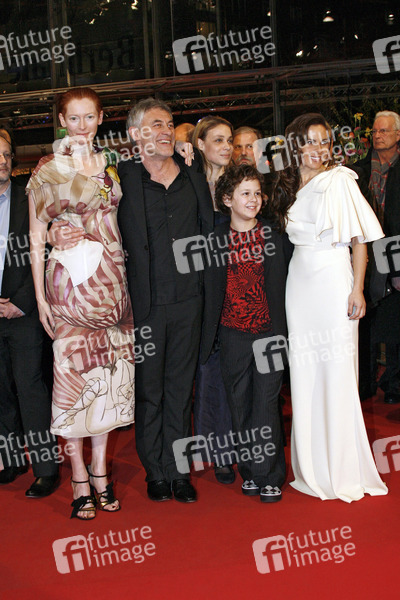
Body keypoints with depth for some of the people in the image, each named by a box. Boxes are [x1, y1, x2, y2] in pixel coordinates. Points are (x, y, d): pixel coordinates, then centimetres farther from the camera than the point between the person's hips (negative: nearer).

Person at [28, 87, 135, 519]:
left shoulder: (111, 163, 11)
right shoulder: (48, 169, 0)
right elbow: (36, 236, -1)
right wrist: (40, 295, -6)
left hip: (112, 280, 4)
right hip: (70, 279, -4)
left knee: (108, 374, 6)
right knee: (73, 371, -2)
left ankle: (100, 472, 19)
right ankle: (80, 480, 10)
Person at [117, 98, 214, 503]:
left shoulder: (194, 179, 9)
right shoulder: (122, 178, -3)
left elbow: (210, 232, 15)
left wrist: (205, 285, 9)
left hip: (188, 300, 3)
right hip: (145, 302, -3)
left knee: (180, 387, 11)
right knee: (149, 389, 7)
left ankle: (178, 470, 23)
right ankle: (155, 472, 23)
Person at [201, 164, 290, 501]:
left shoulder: (274, 234, 4)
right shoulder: (217, 240, 3)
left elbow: (287, 280, 7)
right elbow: (211, 290, 6)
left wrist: (286, 328, 2)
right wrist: (209, 335, 3)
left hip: (269, 331, -1)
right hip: (233, 334, 1)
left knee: (266, 402, -2)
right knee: (240, 404, 8)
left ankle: (270, 475, 10)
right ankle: (250, 471, 22)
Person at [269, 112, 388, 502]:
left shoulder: (340, 181, -6)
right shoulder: (288, 186, 10)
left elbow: (360, 238, -7)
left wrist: (357, 289, -12)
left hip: (333, 279, -5)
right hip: (299, 280, 5)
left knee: (336, 371, -2)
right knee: (305, 372, 8)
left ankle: (344, 469, 13)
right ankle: (312, 466, 22)